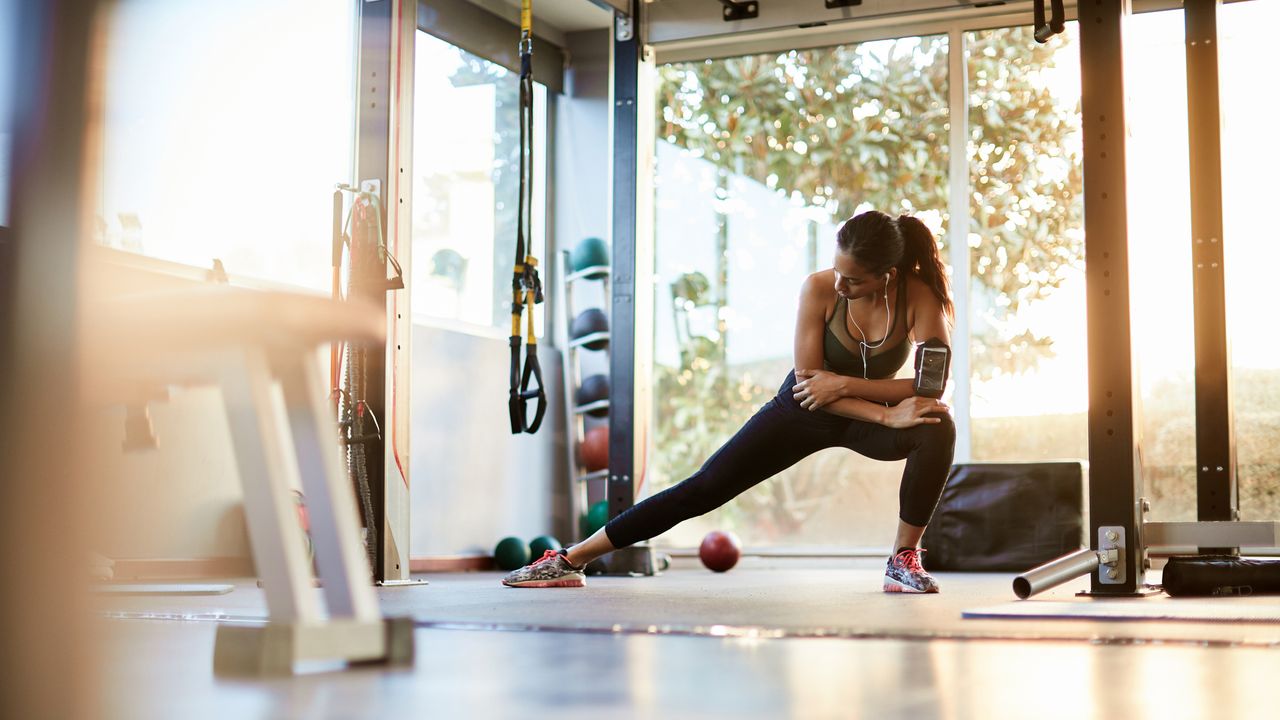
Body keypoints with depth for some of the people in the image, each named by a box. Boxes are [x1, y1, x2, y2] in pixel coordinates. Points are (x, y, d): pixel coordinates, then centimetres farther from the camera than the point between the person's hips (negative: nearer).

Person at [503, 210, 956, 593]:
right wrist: (886, 415, -34)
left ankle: (904, 561, -14)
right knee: (705, 488, -6)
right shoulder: (818, 289, -26)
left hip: (864, 417, 0)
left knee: (938, 429, -32)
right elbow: (809, 383, -24)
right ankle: (571, 560, 1)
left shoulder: (920, 296, -26)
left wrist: (843, 384, -35)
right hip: (804, 410, 0)